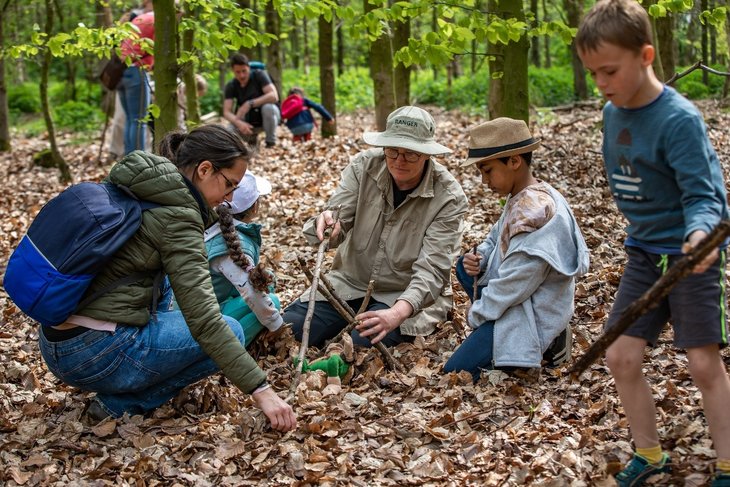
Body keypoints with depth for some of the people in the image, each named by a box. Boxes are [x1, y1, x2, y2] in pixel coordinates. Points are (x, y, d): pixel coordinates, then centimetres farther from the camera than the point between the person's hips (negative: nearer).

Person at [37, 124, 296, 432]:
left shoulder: (130, 186, 9)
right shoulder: (176, 216, -15)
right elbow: (204, 321, -20)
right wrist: (261, 391, -19)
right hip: (95, 355, -9)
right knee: (231, 332, 4)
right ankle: (121, 404, -1)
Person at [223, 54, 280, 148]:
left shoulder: (259, 75, -18)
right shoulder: (231, 86, -11)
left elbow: (274, 96, -31)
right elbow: (226, 112, -19)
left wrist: (249, 104, -41)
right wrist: (239, 123, -41)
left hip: (268, 117, -3)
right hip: (249, 123, 3)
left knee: (268, 107, -37)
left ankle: (271, 143, -14)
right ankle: (252, 137, 10)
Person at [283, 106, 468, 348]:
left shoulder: (448, 198, -18)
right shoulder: (364, 166, -9)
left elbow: (431, 270, -23)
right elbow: (339, 225, -11)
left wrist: (397, 314, -42)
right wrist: (326, 225, -39)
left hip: (408, 295, -3)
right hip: (351, 281, 3)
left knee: (366, 343, -29)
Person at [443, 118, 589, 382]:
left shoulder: (534, 211, -27)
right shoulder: (523, 197, 4)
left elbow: (515, 283, -26)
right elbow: (497, 238, 19)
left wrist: (476, 314, -11)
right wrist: (479, 259, -4)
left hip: (533, 314, -10)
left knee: (456, 372, -14)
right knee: (465, 267, 22)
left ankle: (542, 344, -3)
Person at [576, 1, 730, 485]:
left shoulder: (679, 119, -22)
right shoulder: (612, 113, 1)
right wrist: (644, 228, 9)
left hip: (691, 254, -7)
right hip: (644, 252, 7)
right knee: (621, 356, 3)